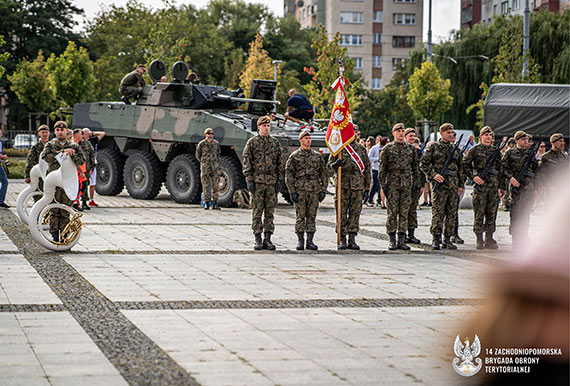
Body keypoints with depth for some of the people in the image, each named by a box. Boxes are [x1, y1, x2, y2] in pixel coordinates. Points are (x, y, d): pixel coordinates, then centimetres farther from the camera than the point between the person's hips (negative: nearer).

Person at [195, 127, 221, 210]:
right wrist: (204, 163, 10)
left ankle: (214, 203, 8)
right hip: (205, 168, -3)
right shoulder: (201, 144, 0)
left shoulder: (216, 143, 7)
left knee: (216, 186, 1)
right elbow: (197, 156, 10)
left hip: (215, 168, 3)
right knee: (206, 186, -2)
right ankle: (207, 203, 3)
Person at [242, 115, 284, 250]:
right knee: (257, 211, -1)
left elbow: (280, 163, 12)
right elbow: (246, 162, -1)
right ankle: (258, 240, 4)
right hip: (257, 181, -3)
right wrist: (249, 180, -8)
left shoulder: (275, 143, 10)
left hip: (272, 182, 3)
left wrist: (280, 179, 4)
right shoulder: (252, 142, 2)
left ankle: (267, 239, 9)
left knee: (270, 211, 3)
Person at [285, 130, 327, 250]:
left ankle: (310, 241, 8)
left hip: (314, 190, 2)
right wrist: (292, 191, -8)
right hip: (300, 190, -2)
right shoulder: (294, 156, 3)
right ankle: (300, 241, 4)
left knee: (312, 216, 3)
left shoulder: (317, 156, 12)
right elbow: (288, 175, 0)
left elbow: (323, 174, 13)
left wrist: (323, 190, 4)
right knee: (300, 217, -2)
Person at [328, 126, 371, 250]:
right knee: (342, 213, -1)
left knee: (355, 213, 2)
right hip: (342, 185, -2)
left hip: (358, 186, 2)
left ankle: (352, 240, 7)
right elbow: (329, 164, 6)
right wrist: (335, 165, -18)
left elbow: (367, 169, 15)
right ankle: (342, 240, 5)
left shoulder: (362, 149, 12)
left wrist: (367, 187, 10)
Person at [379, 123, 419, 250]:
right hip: (392, 184, -3)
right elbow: (382, 167, 0)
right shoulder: (387, 148, 1)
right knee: (392, 212, -3)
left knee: (404, 212, 4)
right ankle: (392, 241, 2)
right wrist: (383, 184, -6)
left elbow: (415, 167, 16)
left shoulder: (410, 148, 11)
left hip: (407, 184, 3)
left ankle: (402, 240, 8)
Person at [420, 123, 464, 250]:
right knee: (438, 212, -6)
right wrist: (433, 175, -15)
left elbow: (460, 167, 20)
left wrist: (460, 185, 14)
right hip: (439, 184, -5)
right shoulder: (433, 147, 0)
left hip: (453, 185, 5)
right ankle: (436, 240, 0)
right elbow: (423, 164, -3)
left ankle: (447, 239, 12)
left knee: (452, 213, 5)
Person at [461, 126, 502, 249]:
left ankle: (489, 239, 11)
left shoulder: (495, 150, 13)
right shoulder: (474, 149, 1)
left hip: (493, 186, 4)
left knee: (492, 213, 5)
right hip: (480, 185, -4)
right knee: (479, 213, -3)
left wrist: (500, 186, 12)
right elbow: (465, 165, -1)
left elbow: (499, 169, 18)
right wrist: (473, 177, -13)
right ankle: (479, 240, 2)